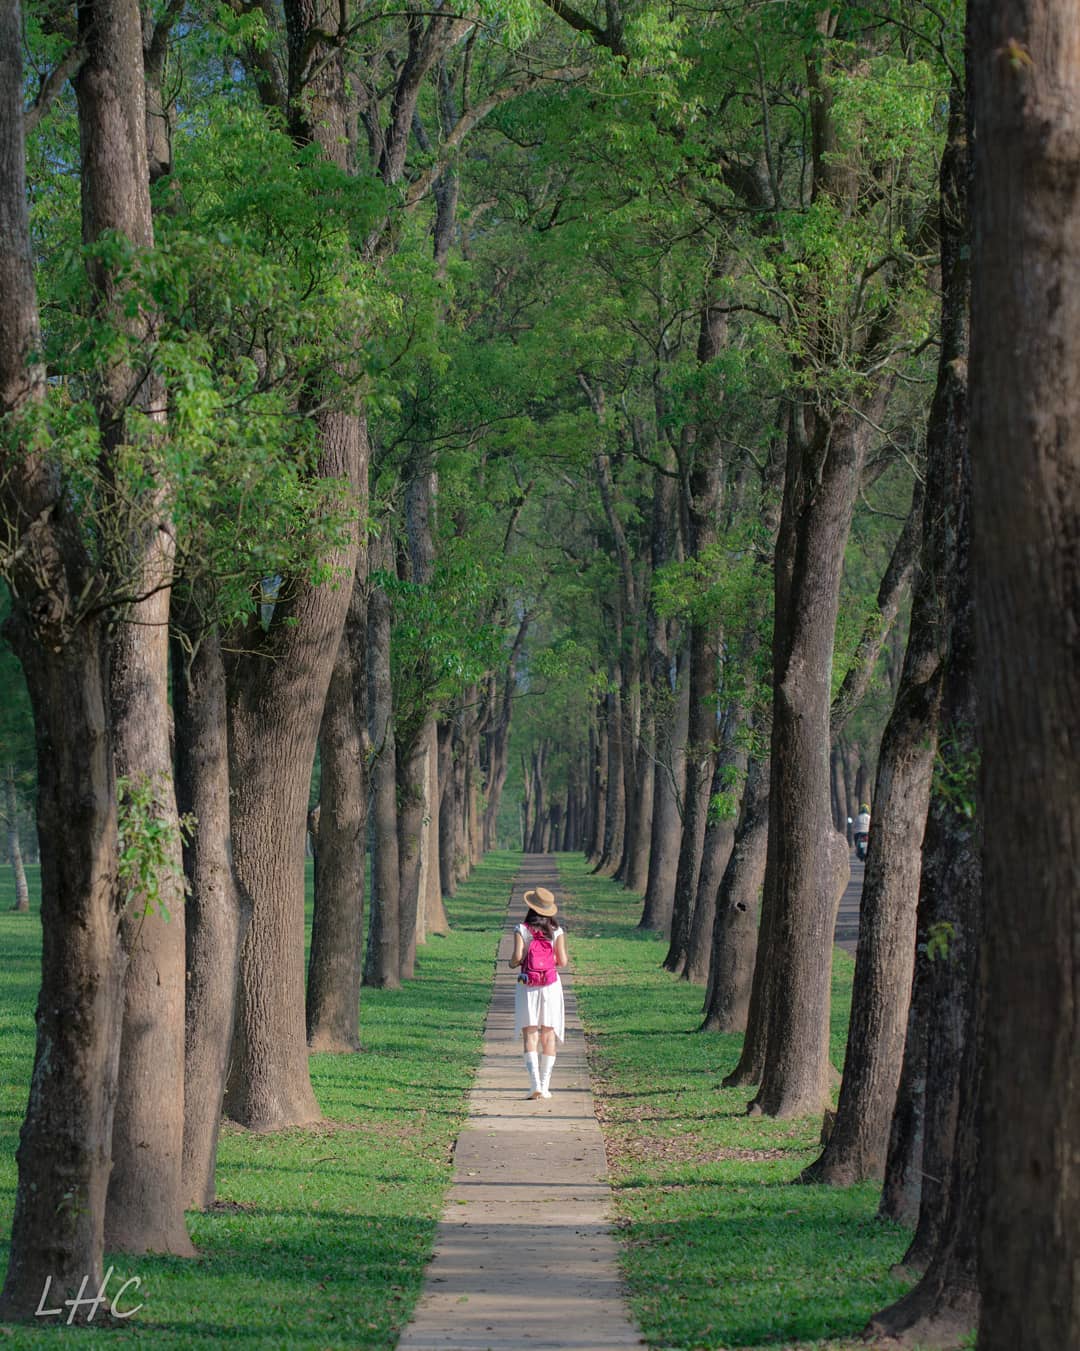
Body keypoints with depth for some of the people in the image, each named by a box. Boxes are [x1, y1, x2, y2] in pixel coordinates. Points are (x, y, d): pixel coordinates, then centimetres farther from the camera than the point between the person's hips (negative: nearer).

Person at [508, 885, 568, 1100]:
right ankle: (545, 1086, 6)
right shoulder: (556, 931, -1)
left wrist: (513, 964, 8)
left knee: (530, 1035, -1)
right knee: (548, 1036, 8)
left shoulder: (521, 930, -5)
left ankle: (535, 1083, -15)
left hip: (527, 986, -1)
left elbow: (518, 956, -14)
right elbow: (562, 961, -4)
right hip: (551, 984, 1)